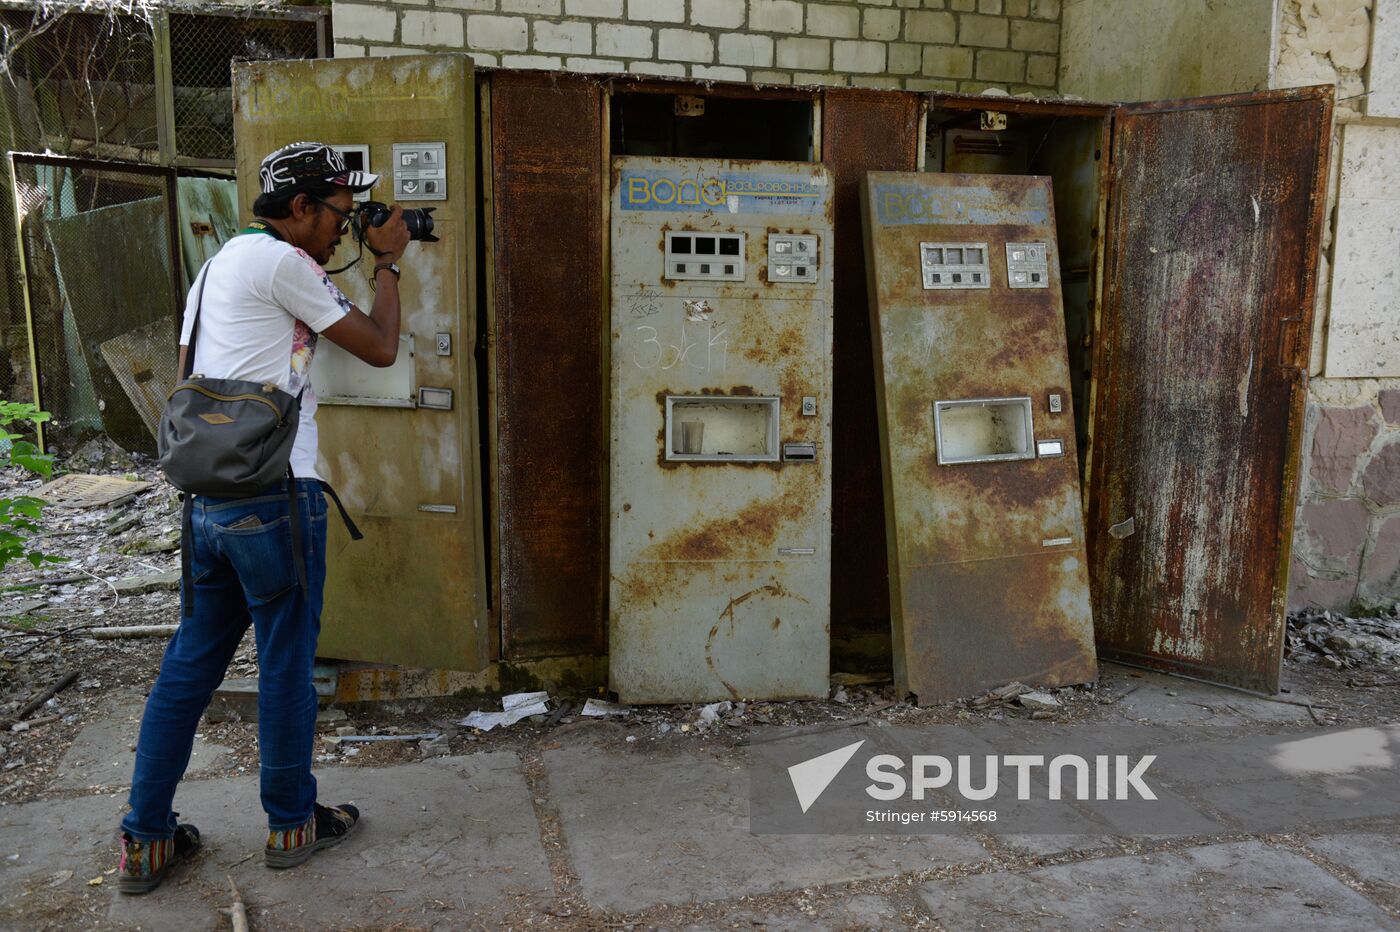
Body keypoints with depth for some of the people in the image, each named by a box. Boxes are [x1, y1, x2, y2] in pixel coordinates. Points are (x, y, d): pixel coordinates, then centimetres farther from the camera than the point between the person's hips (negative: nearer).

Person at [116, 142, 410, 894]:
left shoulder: (220, 263, 20)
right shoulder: (280, 261, -9)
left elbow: (188, 380, 22)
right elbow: (380, 348, -4)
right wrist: (388, 263, 9)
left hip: (208, 496, 9)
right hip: (274, 496, -9)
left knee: (189, 663, 14)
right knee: (286, 663, 6)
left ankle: (145, 840, 22)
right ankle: (292, 824, 23)